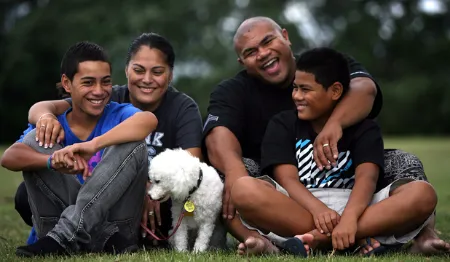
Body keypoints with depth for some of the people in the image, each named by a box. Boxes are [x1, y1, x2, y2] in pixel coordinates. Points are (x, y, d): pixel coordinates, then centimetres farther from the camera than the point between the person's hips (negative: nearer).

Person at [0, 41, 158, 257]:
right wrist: (54, 161, -40)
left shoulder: (118, 115, -3)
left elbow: (149, 120, -30)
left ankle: (65, 236, -28)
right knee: (36, 141, -11)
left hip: (115, 221, -2)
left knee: (133, 143, -21)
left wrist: (93, 145, -42)